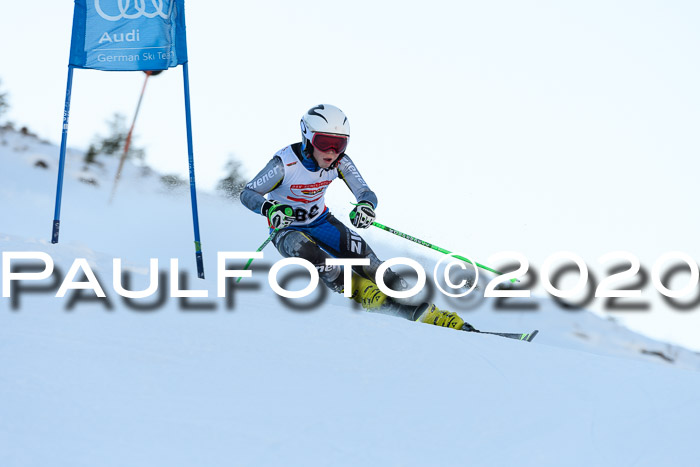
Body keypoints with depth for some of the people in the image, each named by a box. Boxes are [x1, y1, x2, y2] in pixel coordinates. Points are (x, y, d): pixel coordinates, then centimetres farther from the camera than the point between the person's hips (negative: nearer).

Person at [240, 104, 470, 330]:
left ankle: (421, 310, -14)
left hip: (320, 221, 3)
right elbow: (248, 194, -23)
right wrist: (269, 208, -45)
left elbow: (366, 192, -19)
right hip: (287, 229, -3)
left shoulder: (340, 162, -16)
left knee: (364, 258, -17)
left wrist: (366, 205, -44)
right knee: (308, 252, -37)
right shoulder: (285, 163, -27)